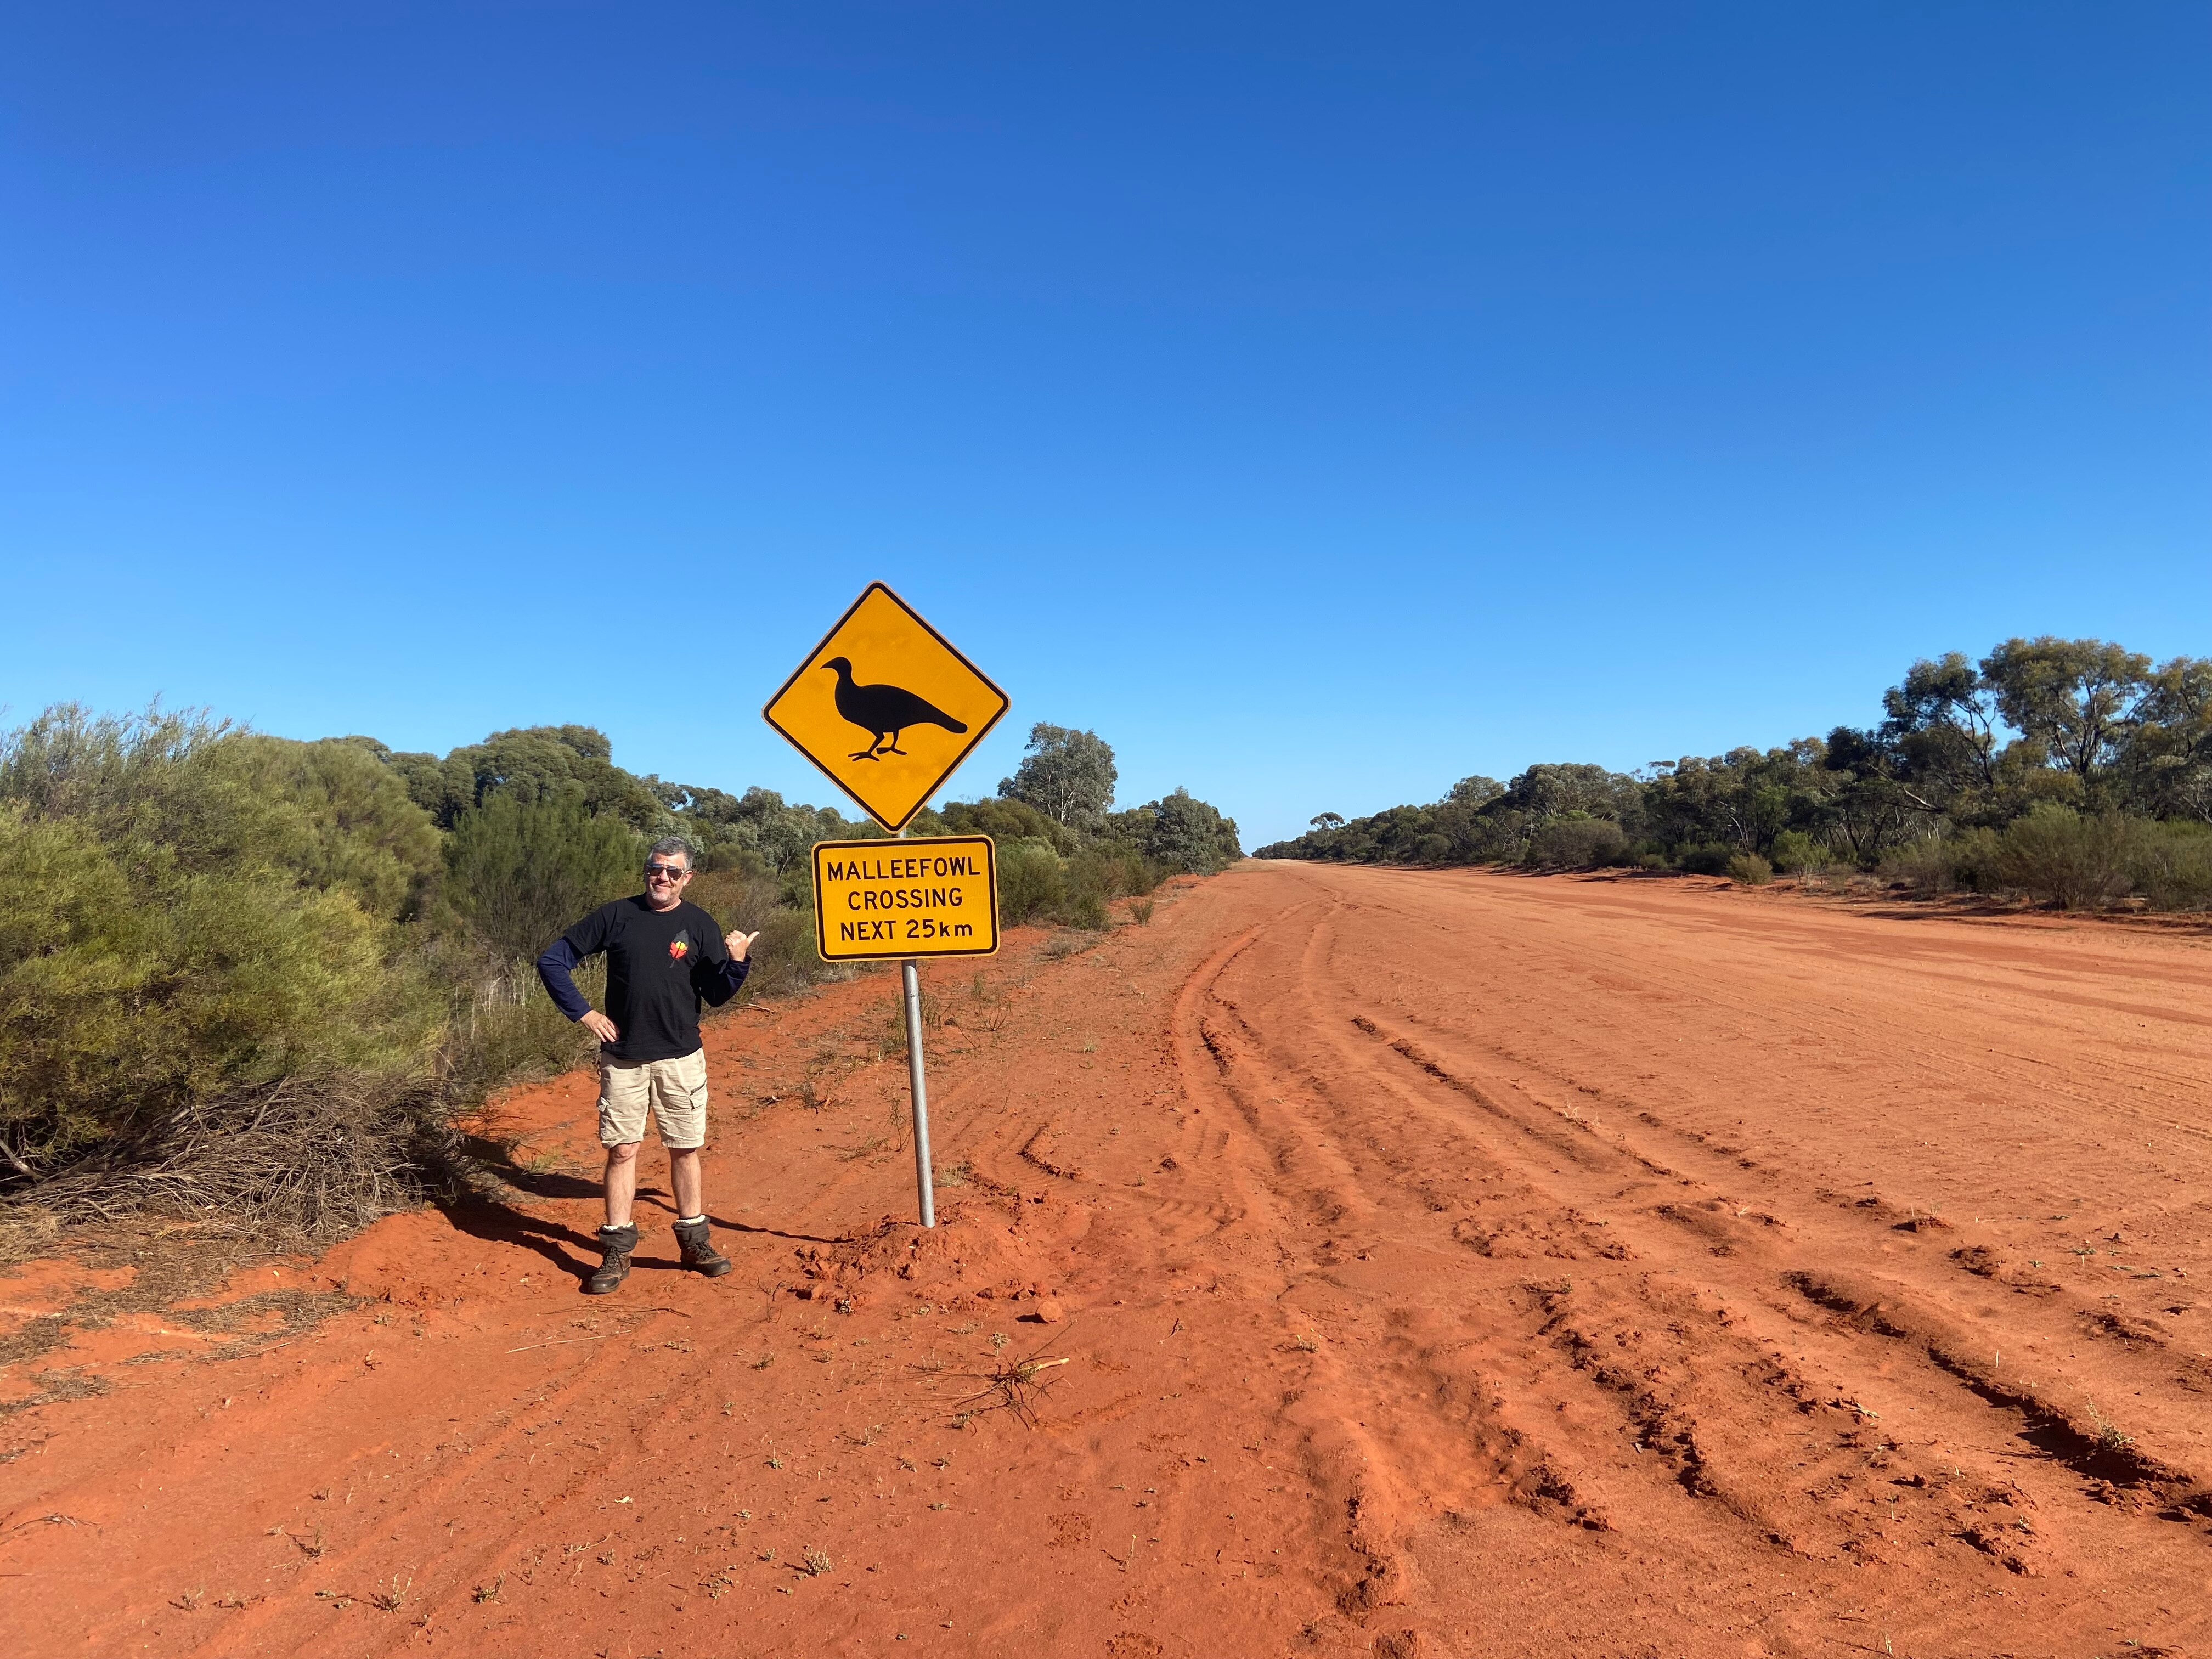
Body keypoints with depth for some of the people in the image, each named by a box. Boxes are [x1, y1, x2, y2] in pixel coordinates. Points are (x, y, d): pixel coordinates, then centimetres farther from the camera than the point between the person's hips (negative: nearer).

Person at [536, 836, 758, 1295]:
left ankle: (694, 1240, 21)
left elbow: (716, 995, -2)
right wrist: (583, 1013, -3)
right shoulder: (616, 916, -2)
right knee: (622, 1150, 3)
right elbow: (552, 960, 3)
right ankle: (617, 1252, 11)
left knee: (685, 1150, 8)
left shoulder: (700, 925, 0)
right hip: (623, 1058, 0)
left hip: (681, 1058, 1)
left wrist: (737, 962, -21)